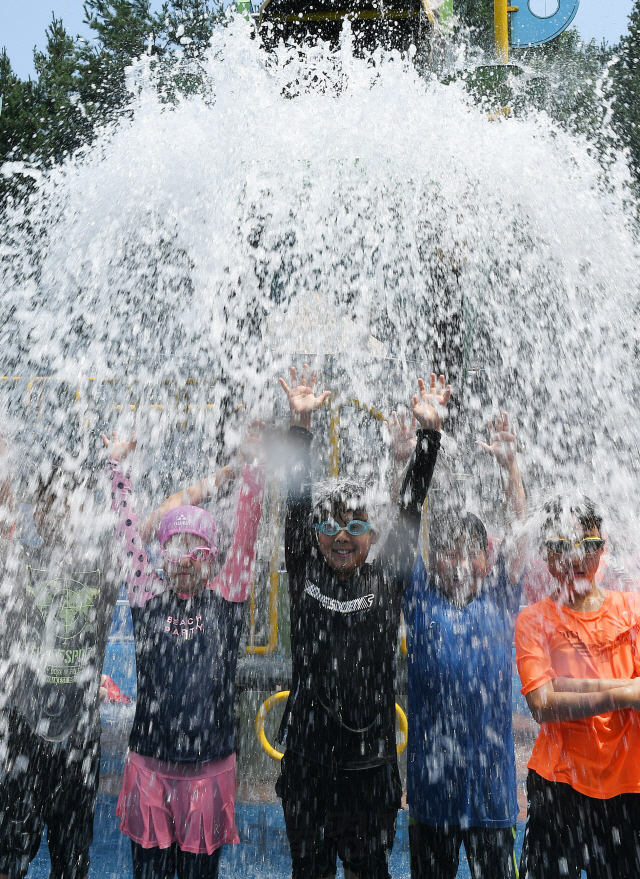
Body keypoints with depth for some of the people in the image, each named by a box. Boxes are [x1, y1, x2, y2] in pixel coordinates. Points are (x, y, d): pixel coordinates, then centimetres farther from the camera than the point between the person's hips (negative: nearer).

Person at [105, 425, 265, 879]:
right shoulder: (148, 596, 1)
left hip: (210, 769, -1)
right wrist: (117, 464, 3)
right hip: (149, 767, 1)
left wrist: (254, 463, -13)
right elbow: (129, 530, 2)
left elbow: (247, 528, -8)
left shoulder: (225, 597, -2)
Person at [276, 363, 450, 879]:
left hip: (371, 761, 0)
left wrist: (429, 432, -9)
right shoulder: (305, 576, -1)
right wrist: (301, 422, -12)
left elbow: (410, 510, -4)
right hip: (308, 762, 0)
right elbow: (297, 504, -6)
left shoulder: (386, 580, 0)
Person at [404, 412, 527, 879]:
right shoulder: (421, 598, -1)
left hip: (492, 783, 1)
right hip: (432, 784, 0)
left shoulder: (499, 599, 2)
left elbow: (518, 531, -4)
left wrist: (510, 464, -12)